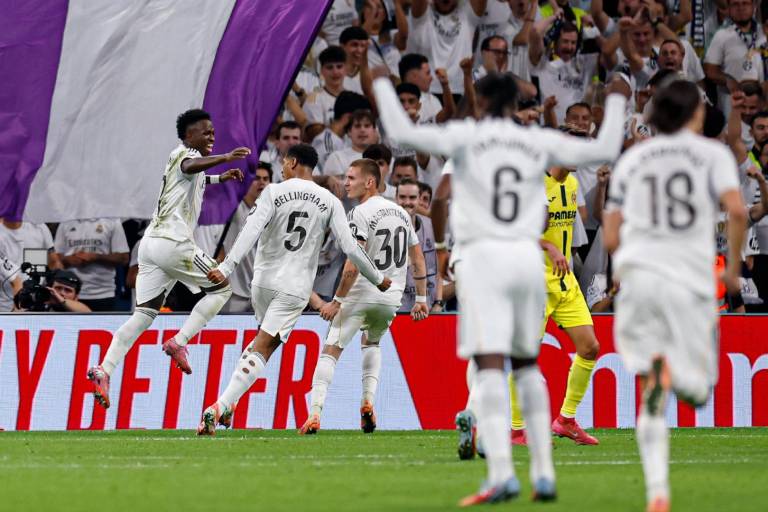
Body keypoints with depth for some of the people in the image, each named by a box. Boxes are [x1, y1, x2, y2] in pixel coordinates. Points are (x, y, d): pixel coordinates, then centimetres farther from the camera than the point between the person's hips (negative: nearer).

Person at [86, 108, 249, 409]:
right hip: (173, 243, -9)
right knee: (221, 287, 6)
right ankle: (179, 343, -5)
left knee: (144, 314, 5)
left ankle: (104, 370, -10)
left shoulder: (183, 157, 26)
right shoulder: (186, 153, -3)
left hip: (150, 243, 9)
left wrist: (219, 178, 57)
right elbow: (189, 167, -31)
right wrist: (224, 158, -43)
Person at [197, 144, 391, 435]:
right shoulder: (330, 202, 0)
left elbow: (251, 231, -16)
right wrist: (378, 279, 11)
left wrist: (226, 267, -22)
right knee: (262, 348, -5)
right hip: (295, 288, -1)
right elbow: (350, 247, -1)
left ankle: (227, 403, 23)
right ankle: (221, 406, -17)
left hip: (264, 280, 1)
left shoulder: (274, 193, -4)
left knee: (265, 340, 26)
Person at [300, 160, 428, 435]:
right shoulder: (402, 213, 11)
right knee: (371, 344, 31)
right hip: (391, 298, 7)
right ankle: (368, 400, 13)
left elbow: (354, 265, -20)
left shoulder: (361, 214, -13)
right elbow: (418, 261, 16)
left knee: (331, 351, -3)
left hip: (360, 294, -7)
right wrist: (421, 299, 22)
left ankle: (315, 413, -17)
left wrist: (336, 301, -15)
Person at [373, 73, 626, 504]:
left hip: (484, 257, -4)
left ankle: (502, 473, -22)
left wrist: (382, 85, 7)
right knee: (527, 364, 18)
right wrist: (616, 103, 25)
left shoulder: (466, 136, 1)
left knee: (490, 367, -10)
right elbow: (605, 150, 11)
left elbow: (403, 132, -8)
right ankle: (544, 473, 14)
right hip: (527, 257, 4)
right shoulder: (539, 142, 9)